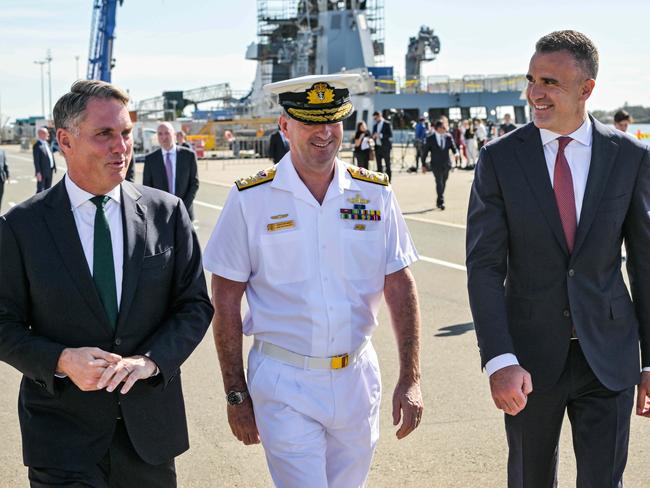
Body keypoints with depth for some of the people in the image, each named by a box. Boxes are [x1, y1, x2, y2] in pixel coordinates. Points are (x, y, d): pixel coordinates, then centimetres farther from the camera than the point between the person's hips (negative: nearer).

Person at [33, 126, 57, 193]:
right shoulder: (37, 146, -14)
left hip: (49, 171, 9)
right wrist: (38, 172, -21)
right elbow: (36, 160, -17)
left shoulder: (46, 143, 14)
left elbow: (51, 156, 18)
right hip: (42, 172, -9)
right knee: (40, 190, -3)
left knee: (48, 189, 15)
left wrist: (54, 166, 11)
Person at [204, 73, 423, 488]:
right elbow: (226, 301, -3)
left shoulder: (375, 193, 1)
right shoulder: (250, 200, -7)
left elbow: (400, 287, 3)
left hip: (357, 379, 3)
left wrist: (411, 379, -3)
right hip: (284, 383, -3)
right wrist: (237, 394, -2)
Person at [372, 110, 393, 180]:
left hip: (385, 147, -6)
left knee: (387, 164, -4)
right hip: (377, 147, 6)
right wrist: (373, 137, -4)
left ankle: (388, 181, -4)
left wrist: (380, 135, -19)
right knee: (379, 165, 5)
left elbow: (390, 135, -11)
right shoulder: (375, 125, 16)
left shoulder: (387, 124, -3)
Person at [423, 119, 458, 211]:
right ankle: (441, 202, -14)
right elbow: (425, 152, 0)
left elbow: (453, 147, 4)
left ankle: (439, 201, 26)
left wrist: (456, 153, -20)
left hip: (446, 164, 4)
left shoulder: (448, 137, 4)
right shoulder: (430, 138, -5)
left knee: (443, 183, 12)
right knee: (439, 182, -14)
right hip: (436, 164, -4)